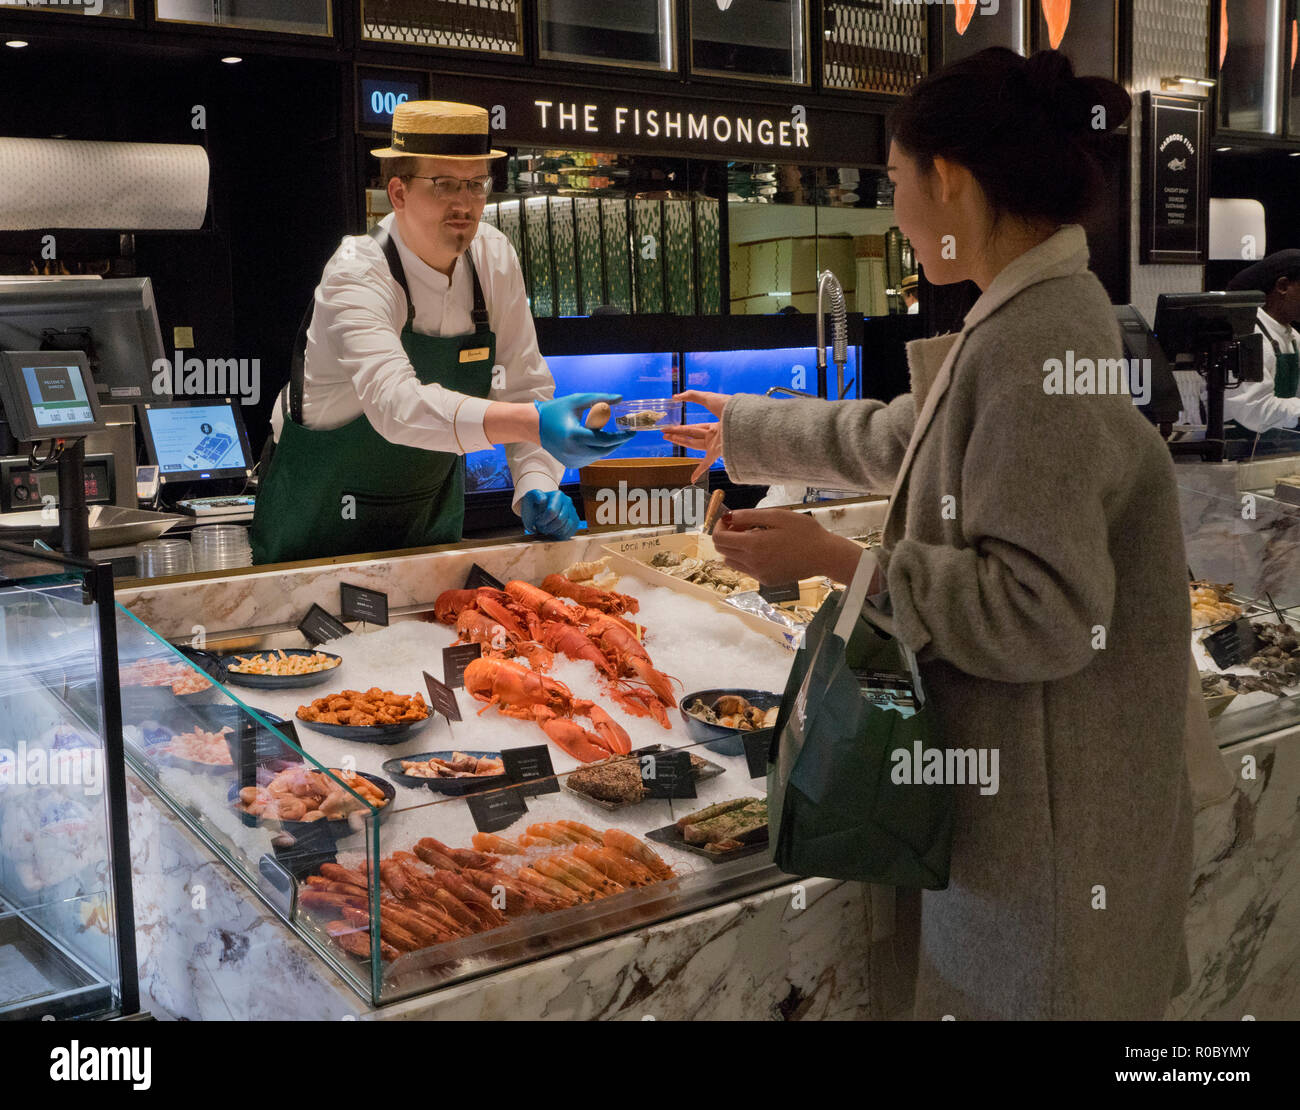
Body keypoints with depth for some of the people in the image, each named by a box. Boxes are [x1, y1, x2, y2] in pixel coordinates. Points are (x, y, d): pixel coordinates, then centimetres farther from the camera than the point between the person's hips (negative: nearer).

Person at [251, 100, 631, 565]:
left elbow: (524, 387, -3)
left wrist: (537, 485, -20)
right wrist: (534, 422, -53)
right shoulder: (357, 273, -25)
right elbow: (395, 404, -42)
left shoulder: (494, 259, -9)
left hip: (432, 509, 5)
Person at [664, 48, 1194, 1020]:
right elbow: (900, 438, 21)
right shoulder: (1038, 315, 7)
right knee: (982, 974, 23)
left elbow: (1042, 610, -27)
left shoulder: (1036, 346, -25)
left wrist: (835, 561, -23)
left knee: (1018, 988, 9)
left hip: (1049, 805, -9)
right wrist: (744, 430, 30)